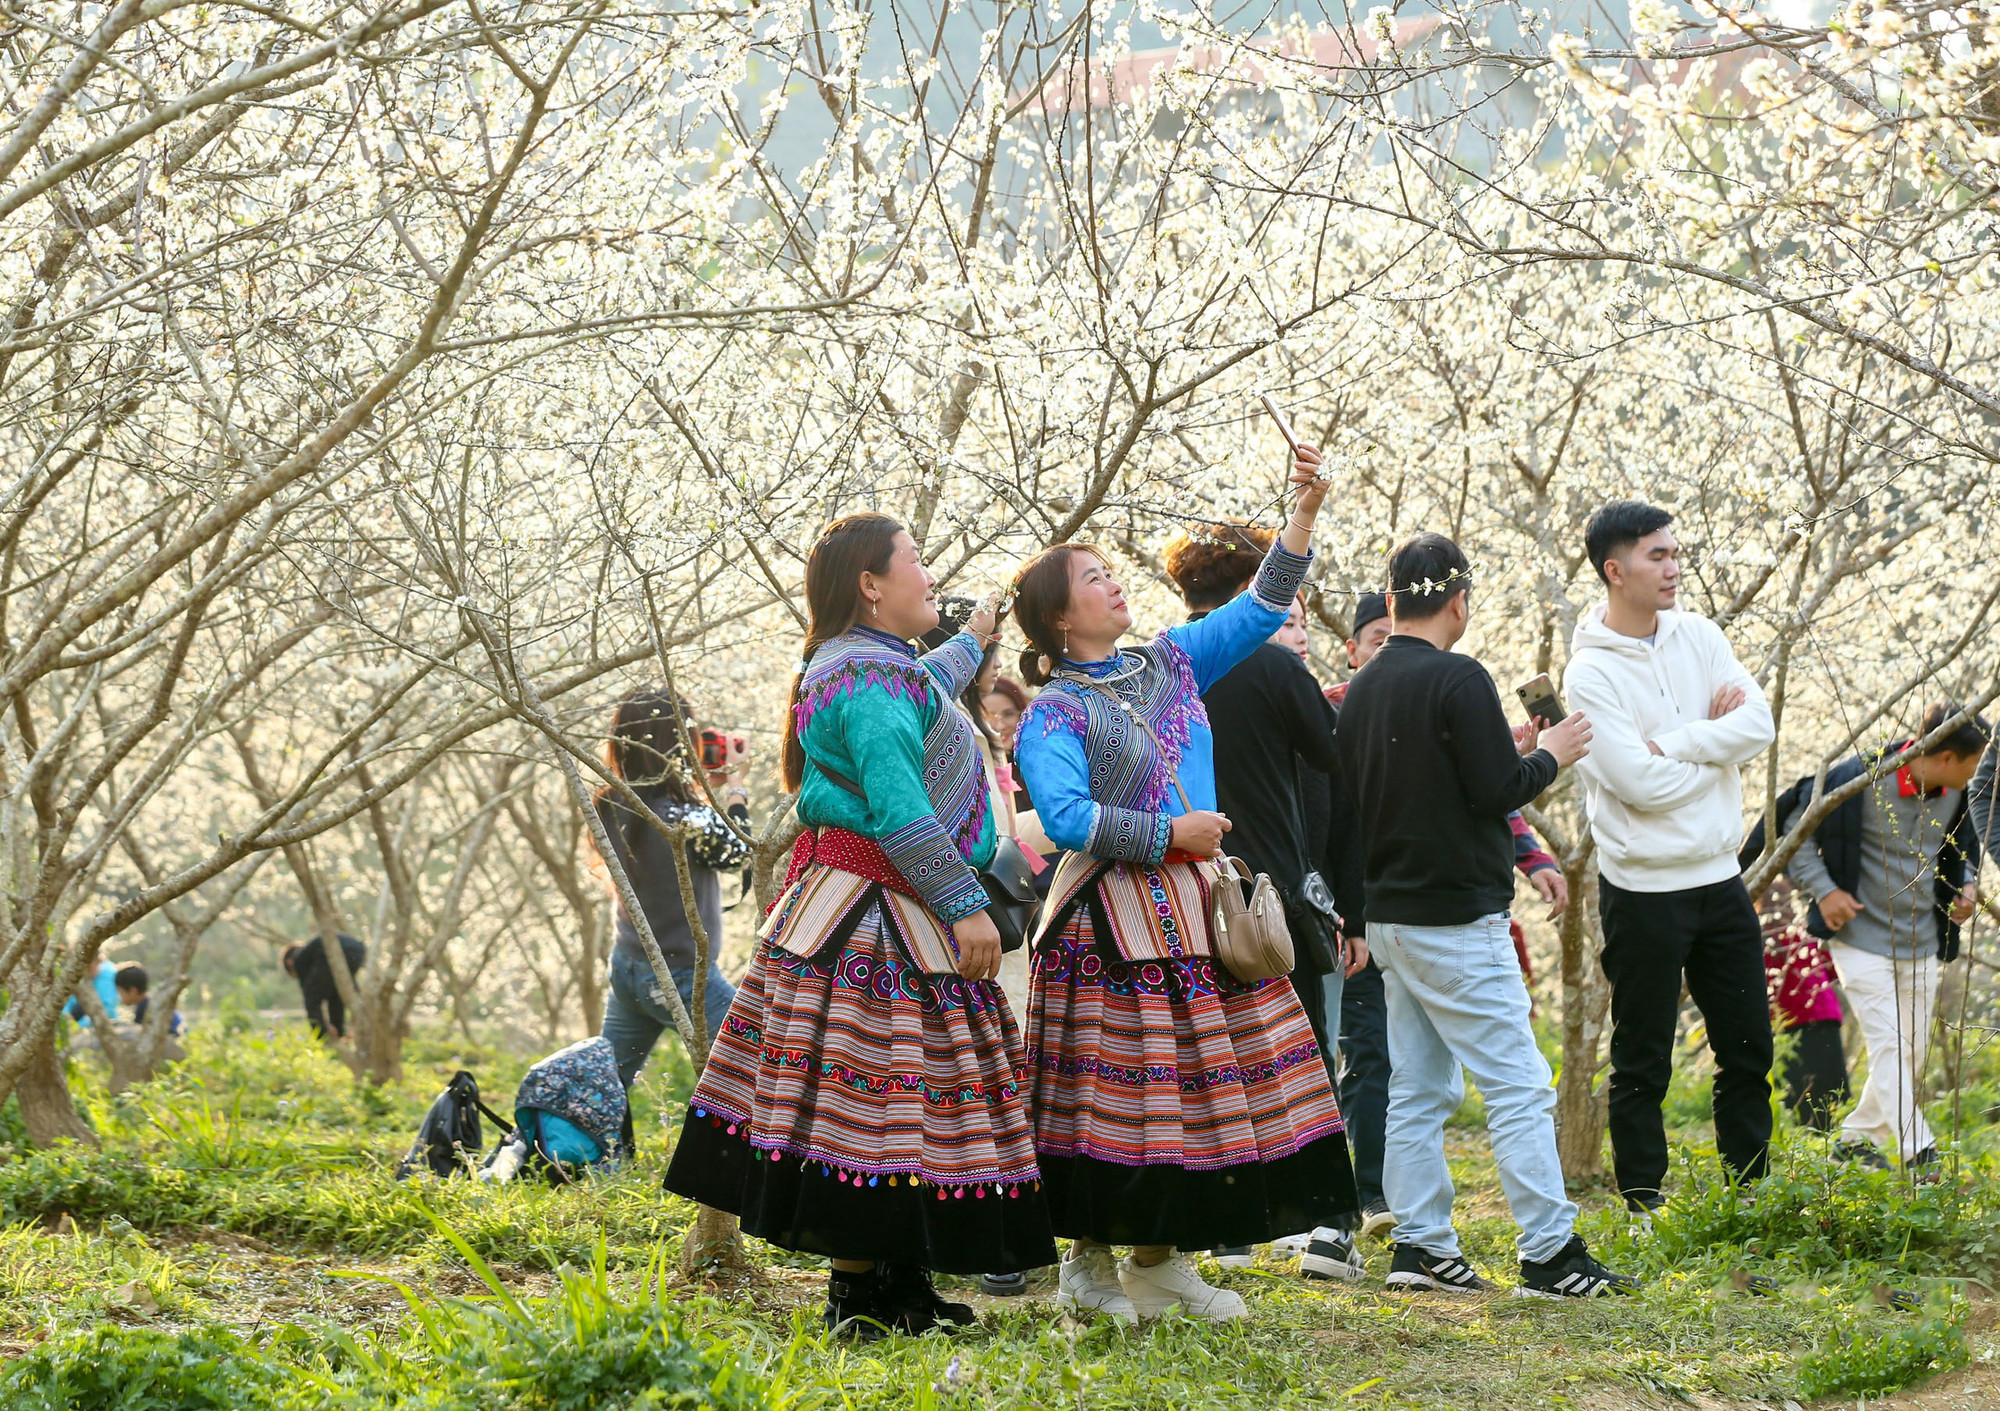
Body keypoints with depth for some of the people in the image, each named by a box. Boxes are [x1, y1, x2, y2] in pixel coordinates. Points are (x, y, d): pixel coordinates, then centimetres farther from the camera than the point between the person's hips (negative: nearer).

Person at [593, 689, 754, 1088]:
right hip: (682, 977, -7)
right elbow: (736, 853, -7)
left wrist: (710, 786, 7)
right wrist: (734, 784, 2)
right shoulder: (684, 819, -28)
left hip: (626, 967, 7)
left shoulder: (613, 808, -6)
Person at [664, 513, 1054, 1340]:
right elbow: (899, 810, -24)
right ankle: (858, 1300, -8)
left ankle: (894, 1287, 14)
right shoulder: (871, 674, -14)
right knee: (876, 1098, -10)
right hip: (875, 923, -11)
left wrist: (970, 643, 63)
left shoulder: (869, 667, 19)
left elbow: (919, 701, 46)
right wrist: (964, 905, -23)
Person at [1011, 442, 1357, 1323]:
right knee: (1112, 1087, -4)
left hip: (1196, 900, 7)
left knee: (1198, 1079, 6)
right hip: (1114, 913, -7)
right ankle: (1088, 1265, 7)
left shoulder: (1170, 664, 13)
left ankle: (1161, 1262, 14)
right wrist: (1168, 833, -16)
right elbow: (1066, 817, -19)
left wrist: (1304, 514, 3)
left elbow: (1259, 610, 13)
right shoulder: (1053, 714, -7)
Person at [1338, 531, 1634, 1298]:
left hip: (1390, 912, 8)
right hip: (1456, 918, -8)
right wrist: (1548, 754, 1)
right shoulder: (1458, 680, -15)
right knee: (1518, 1086, -6)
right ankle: (1549, 1253, -8)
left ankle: (1420, 1244, 11)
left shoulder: (1362, 689, 10)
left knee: (1418, 1088, 11)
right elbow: (1497, 793, -19)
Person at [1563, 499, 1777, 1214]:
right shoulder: (1590, 674, -13)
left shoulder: (1698, 636, 5)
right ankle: (1642, 1204, 11)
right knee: (1642, 1062, 3)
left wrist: (1674, 744, -16)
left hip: (1720, 879, 6)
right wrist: (1717, 743, -7)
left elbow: (1759, 723, -6)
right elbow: (1643, 784, -21)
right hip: (1644, 891, -6)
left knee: (1748, 1048, 11)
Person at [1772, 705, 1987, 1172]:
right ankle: (1921, 1155, -18)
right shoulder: (1860, 781, -19)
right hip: (1862, 937, -6)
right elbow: (1790, 825, -7)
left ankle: (1856, 1138, 26)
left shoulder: (1953, 794, -1)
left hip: (1922, 943, 6)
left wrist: (1967, 886, 3)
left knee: (1914, 1053, 10)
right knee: (1888, 1045, -14)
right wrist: (1823, 890, -14)